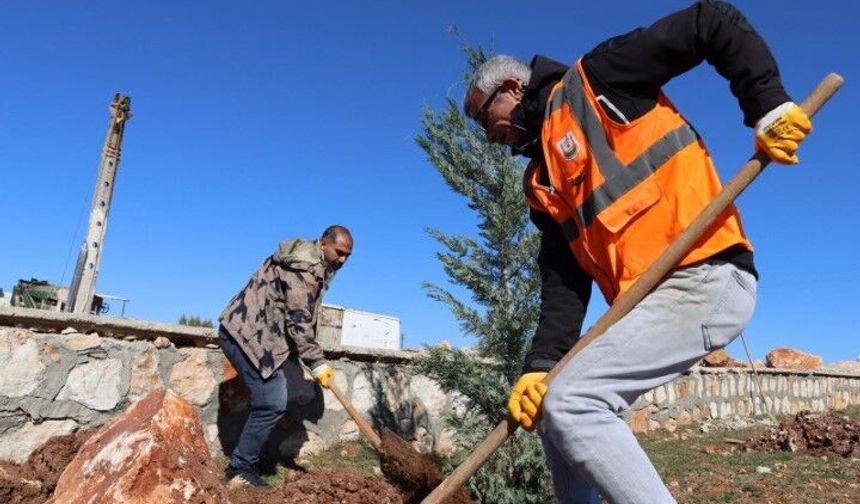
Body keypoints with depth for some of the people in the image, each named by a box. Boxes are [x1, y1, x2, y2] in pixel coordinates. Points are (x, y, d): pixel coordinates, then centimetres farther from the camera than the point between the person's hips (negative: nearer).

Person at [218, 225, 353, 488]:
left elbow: (302, 317, 23)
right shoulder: (304, 268, -18)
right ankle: (240, 470, -1)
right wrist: (317, 363, -15)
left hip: (251, 332, 10)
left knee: (272, 403, 10)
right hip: (247, 334, -10)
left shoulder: (316, 266, 14)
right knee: (271, 404, -12)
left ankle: (242, 465, 17)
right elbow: (299, 321, -19)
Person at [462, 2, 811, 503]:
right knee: (553, 405, 11)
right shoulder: (541, 184, 18)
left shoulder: (594, 82, 0)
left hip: (704, 279, -8)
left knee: (570, 401, -17)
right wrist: (541, 362, -3)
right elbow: (563, 282, 8)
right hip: (647, 299, 8)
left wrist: (766, 106, -10)